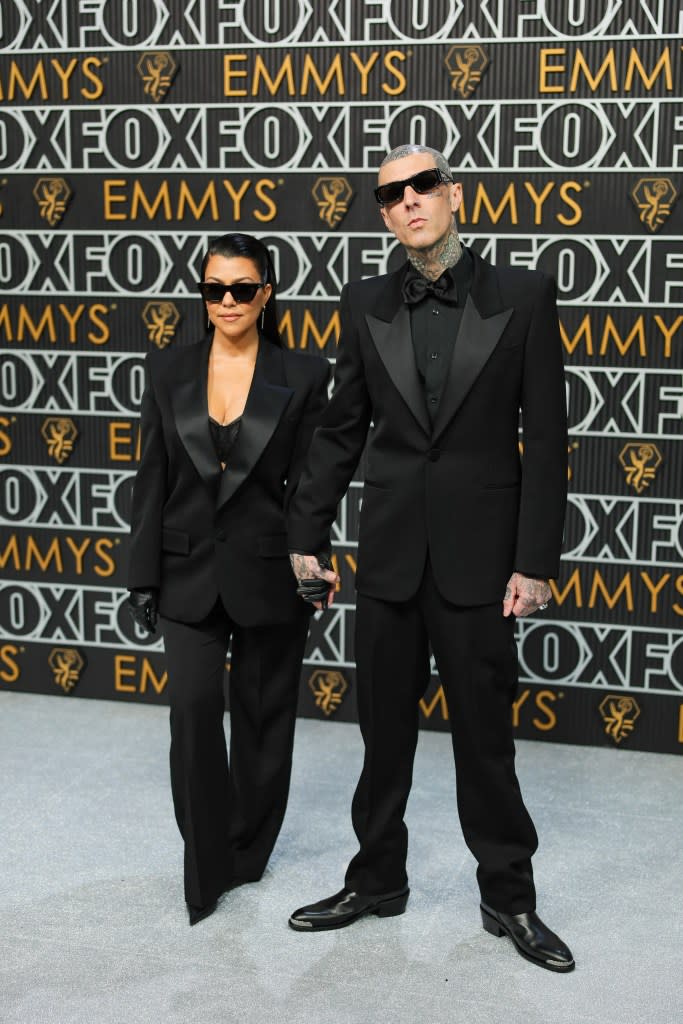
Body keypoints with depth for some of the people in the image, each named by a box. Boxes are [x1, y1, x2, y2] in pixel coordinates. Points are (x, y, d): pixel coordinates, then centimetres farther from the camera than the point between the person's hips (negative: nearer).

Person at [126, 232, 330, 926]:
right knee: (193, 707, -8)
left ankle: (248, 852, 30)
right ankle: (205, 866, 8)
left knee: (261, 714, 10)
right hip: (188, 570, 1)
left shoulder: (302, 376, -2)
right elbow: (153, 479, 4)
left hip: (268, 572, -1)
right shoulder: (169, 372, 4)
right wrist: (144, 575, 2)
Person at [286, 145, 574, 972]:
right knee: (383, 728, 14)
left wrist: (535, 562, -9)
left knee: (485, 734, 8)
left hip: (477, 555, -2)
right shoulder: (365, 305, 4)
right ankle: (377, 881, 32)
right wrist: (306, 538, 7)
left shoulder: (524, 296, -4)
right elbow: (340, 431, 9)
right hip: (388, 552, 3)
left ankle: (508, 897, 26)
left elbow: (544, 439, -5)